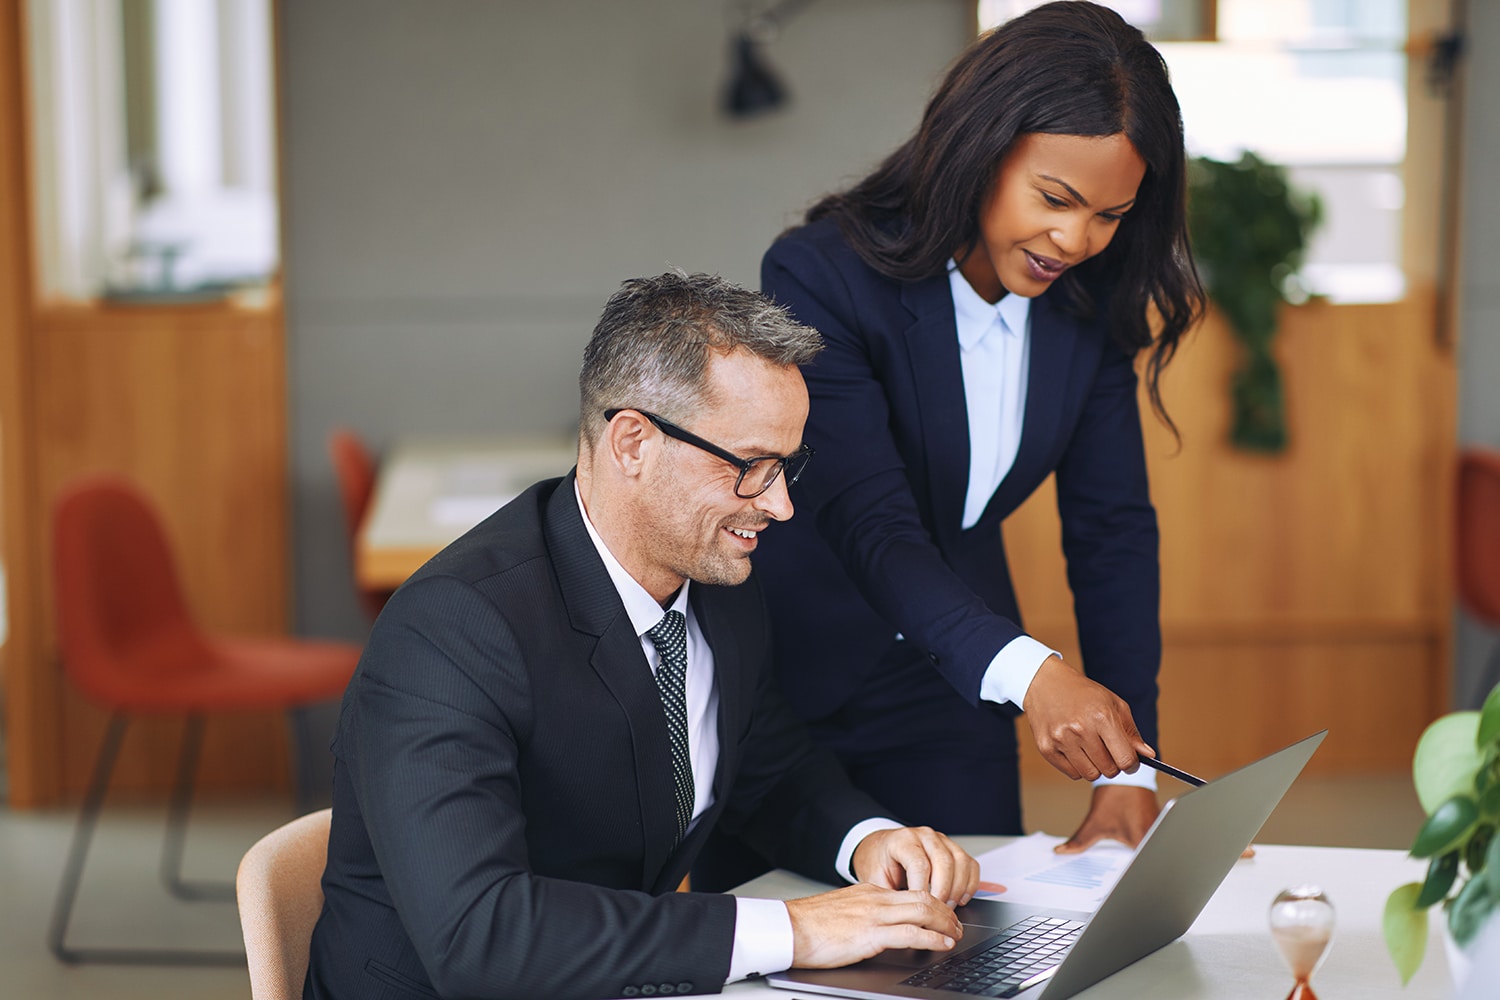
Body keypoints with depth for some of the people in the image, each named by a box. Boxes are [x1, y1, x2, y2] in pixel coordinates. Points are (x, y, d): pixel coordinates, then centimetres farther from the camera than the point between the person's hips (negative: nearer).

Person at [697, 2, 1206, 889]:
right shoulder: (821, 276, -23)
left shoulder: (1093, 302, -6)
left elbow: (1113, 525, -4)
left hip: (951, 702, 4)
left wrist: (1128, 775, -11)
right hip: (789, 681, -4)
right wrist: (1027, 671, -48)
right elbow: (870, 523, -32)